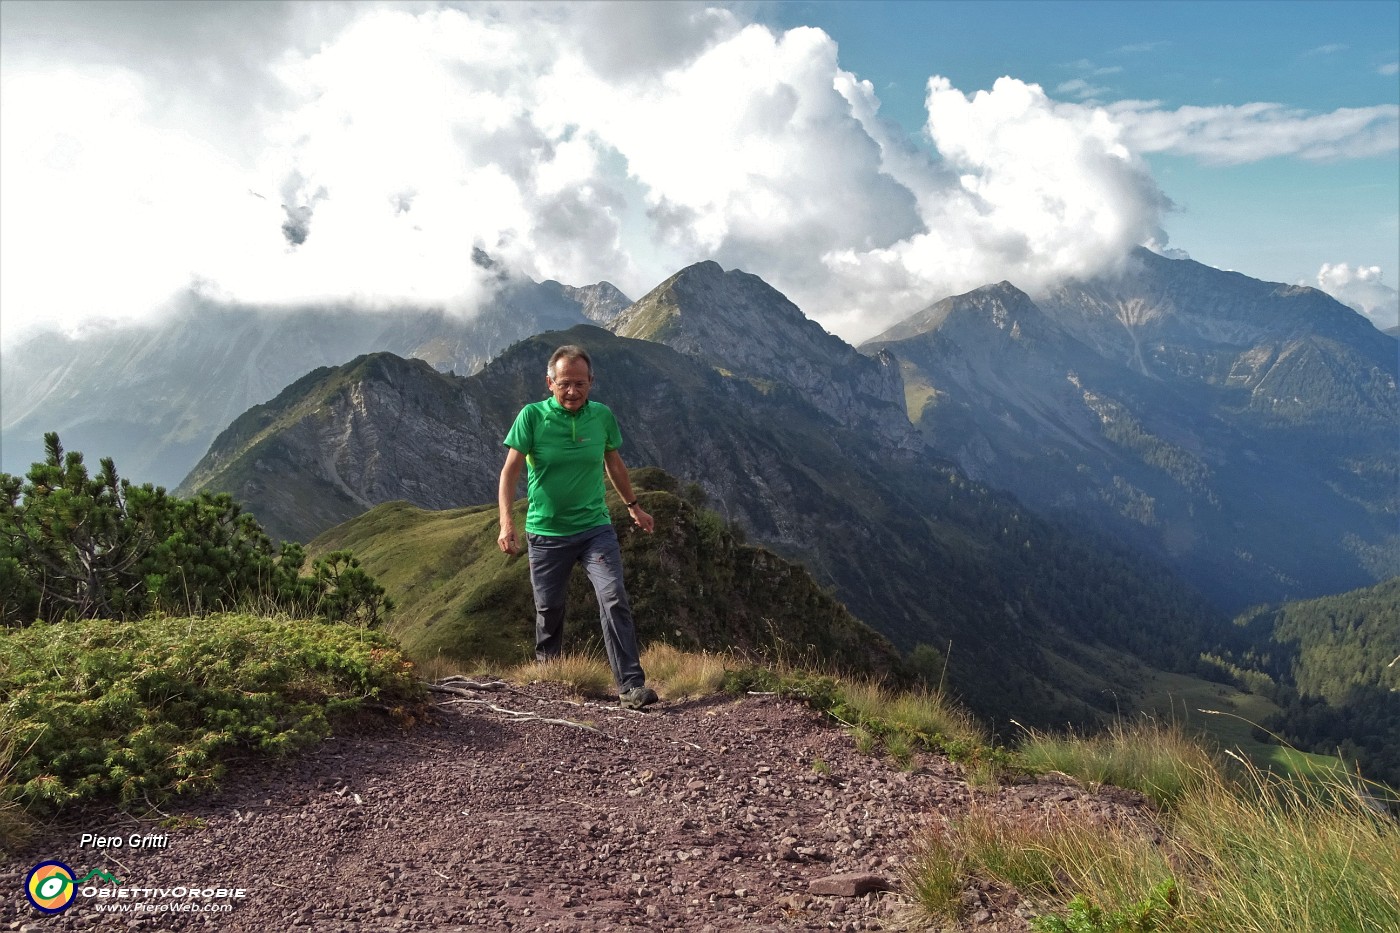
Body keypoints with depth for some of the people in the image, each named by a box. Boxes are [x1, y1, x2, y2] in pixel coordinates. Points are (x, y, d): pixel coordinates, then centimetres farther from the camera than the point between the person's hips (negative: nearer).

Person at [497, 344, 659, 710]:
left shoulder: (602, 416, 0)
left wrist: (633, 506, 27)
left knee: (614, 599, -14)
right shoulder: (532, 416, -9)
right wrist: (506, 522, -24)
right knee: (549, 609, 11)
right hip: (546, 533, -1)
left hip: (595, 527, 1)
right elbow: (511, 469, -12)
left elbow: (614, 464, 16)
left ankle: (631, 685, -12)